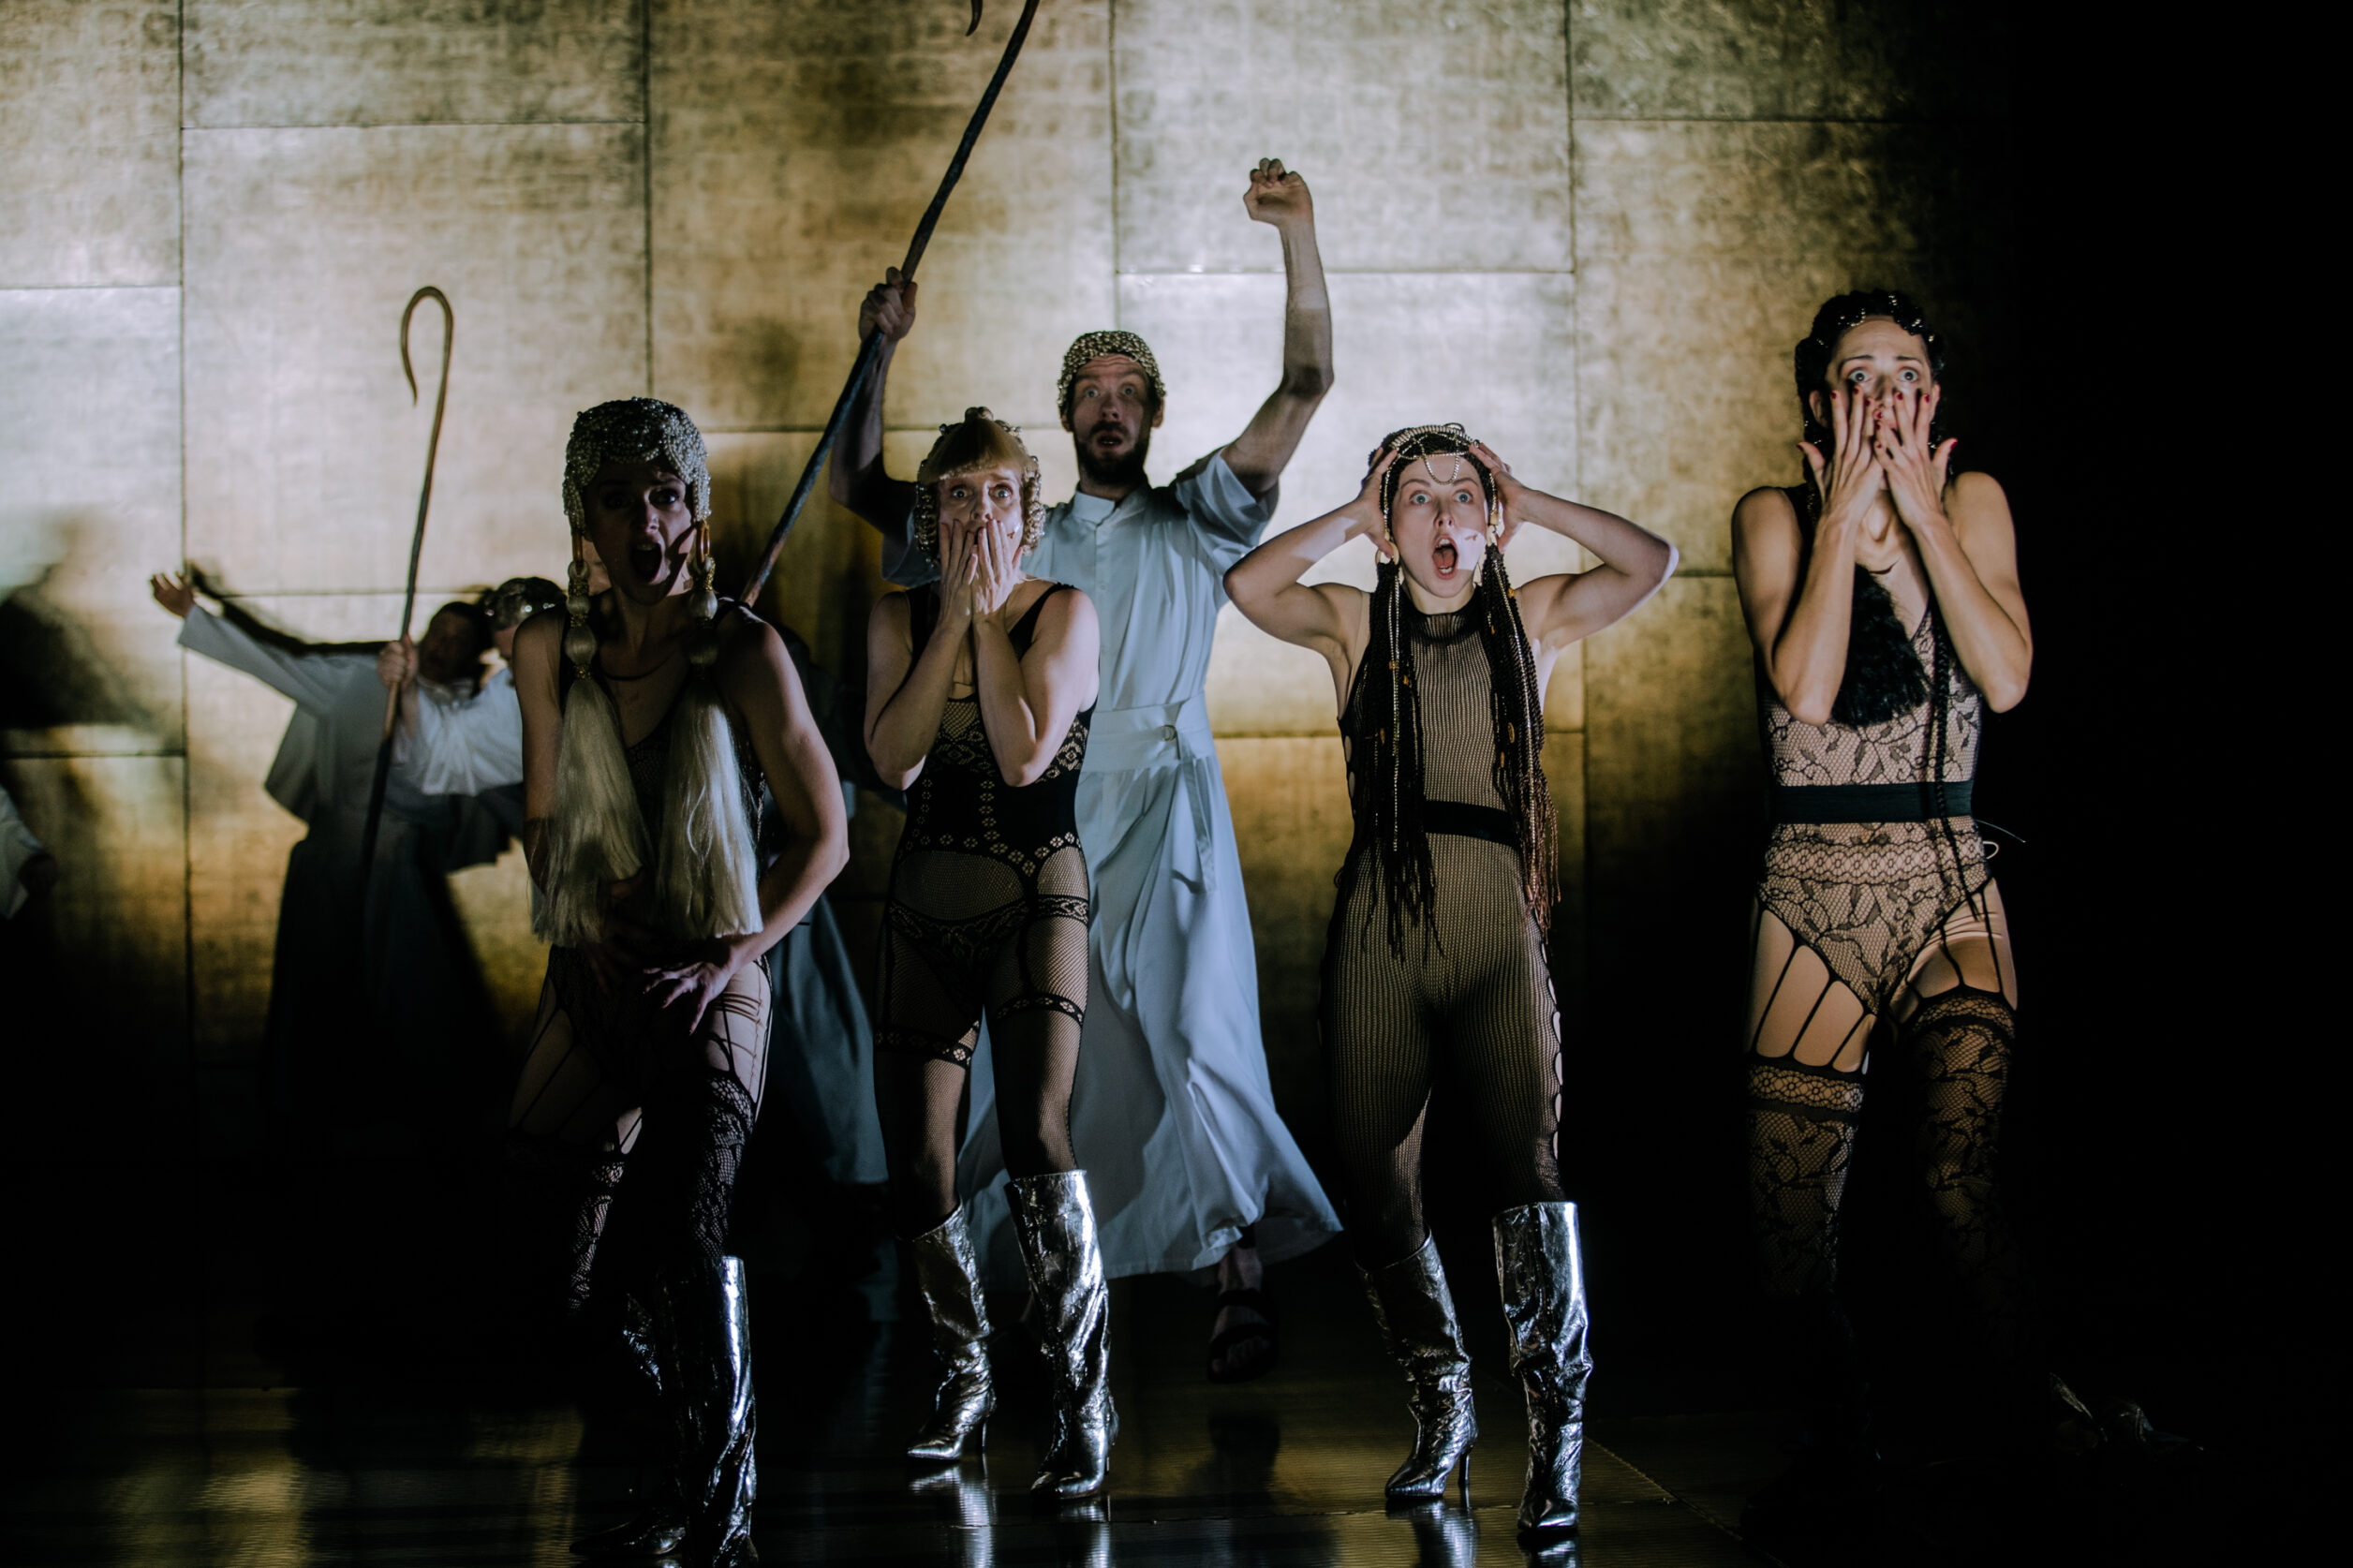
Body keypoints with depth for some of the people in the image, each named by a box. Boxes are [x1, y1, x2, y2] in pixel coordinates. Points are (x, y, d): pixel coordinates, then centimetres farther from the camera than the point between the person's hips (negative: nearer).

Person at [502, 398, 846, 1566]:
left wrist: (732, 956, -14)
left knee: (684, 1232, -24)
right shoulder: (550, 648, 4)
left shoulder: (742, 651, -8)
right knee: (558, 1280, 4)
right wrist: (591, 931, 1)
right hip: (593, 983, 4)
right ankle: (692, 1461, 30)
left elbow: (822, 835, -4)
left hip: (711, 987, -4)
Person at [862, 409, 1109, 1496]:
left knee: (1035, 1132, -21)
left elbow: (1023, 754, -17)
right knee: (914, 1158, 3)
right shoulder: (899, 621, 6)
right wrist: (952, 617, -9)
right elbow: (893, 760, -9)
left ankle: (1083, 1405, -16)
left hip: (1036, 897, -4)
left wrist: (988, 613, -12)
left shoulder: (1065, 613, -4)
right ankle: (964, 1375, 25)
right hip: (927, 905, 4)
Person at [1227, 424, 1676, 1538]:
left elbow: (1651, 562, -4)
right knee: (1376, 1186, 4)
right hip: (1380, 929, 1)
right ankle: (1441, 1412, 22)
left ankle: (1556, 1435, -10)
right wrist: (1353, 517, 2)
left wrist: (1527, 505, 3)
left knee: (1527, 1163, -16)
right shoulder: (1356, 623, 9)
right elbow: (1249, 583, -9)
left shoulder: (1532, 619, 10)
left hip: (1500, 925, -1)